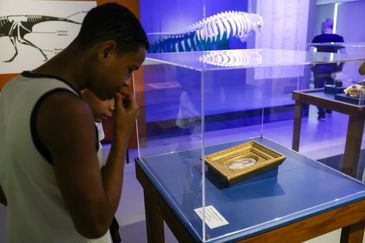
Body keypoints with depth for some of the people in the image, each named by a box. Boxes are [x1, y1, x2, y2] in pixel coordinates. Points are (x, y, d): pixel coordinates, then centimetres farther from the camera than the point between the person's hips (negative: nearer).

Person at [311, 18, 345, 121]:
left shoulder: (317, 38, -5)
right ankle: (329, 110, 33)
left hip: (320, 67, -3)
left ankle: (322, 114, 1)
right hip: (332, 67, 3)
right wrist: (340, 66, 8)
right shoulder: (339, 38, 1)